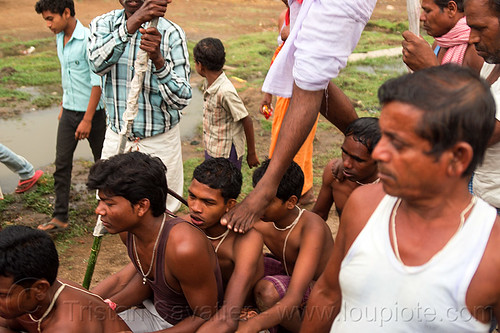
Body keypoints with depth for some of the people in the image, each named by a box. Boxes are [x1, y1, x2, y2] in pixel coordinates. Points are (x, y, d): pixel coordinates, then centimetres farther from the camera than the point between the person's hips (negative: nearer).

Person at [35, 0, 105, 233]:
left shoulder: (89, 39, -18)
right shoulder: (60, 39, 7)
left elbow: (97, 82, -19)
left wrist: (87, 119, -19)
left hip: (92, 112, -7)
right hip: (69, 112, 7)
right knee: (61, 164, 5)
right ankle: (60, 217, 12)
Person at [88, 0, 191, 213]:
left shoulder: (171, 33, -10)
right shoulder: (103, 24, -2)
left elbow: (181, 99, -18)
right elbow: (98, 63, -26)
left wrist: (158, 59, -34)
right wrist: (132, 23, -40)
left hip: (159, 142, -2)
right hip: (116, 138, 3)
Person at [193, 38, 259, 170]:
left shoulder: (225, 92, -27)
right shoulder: (209, 84, 0)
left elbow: (246, 121, -21)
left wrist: (251, 153, -13)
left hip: (227, 154, -9)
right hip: (211, 149, 9)